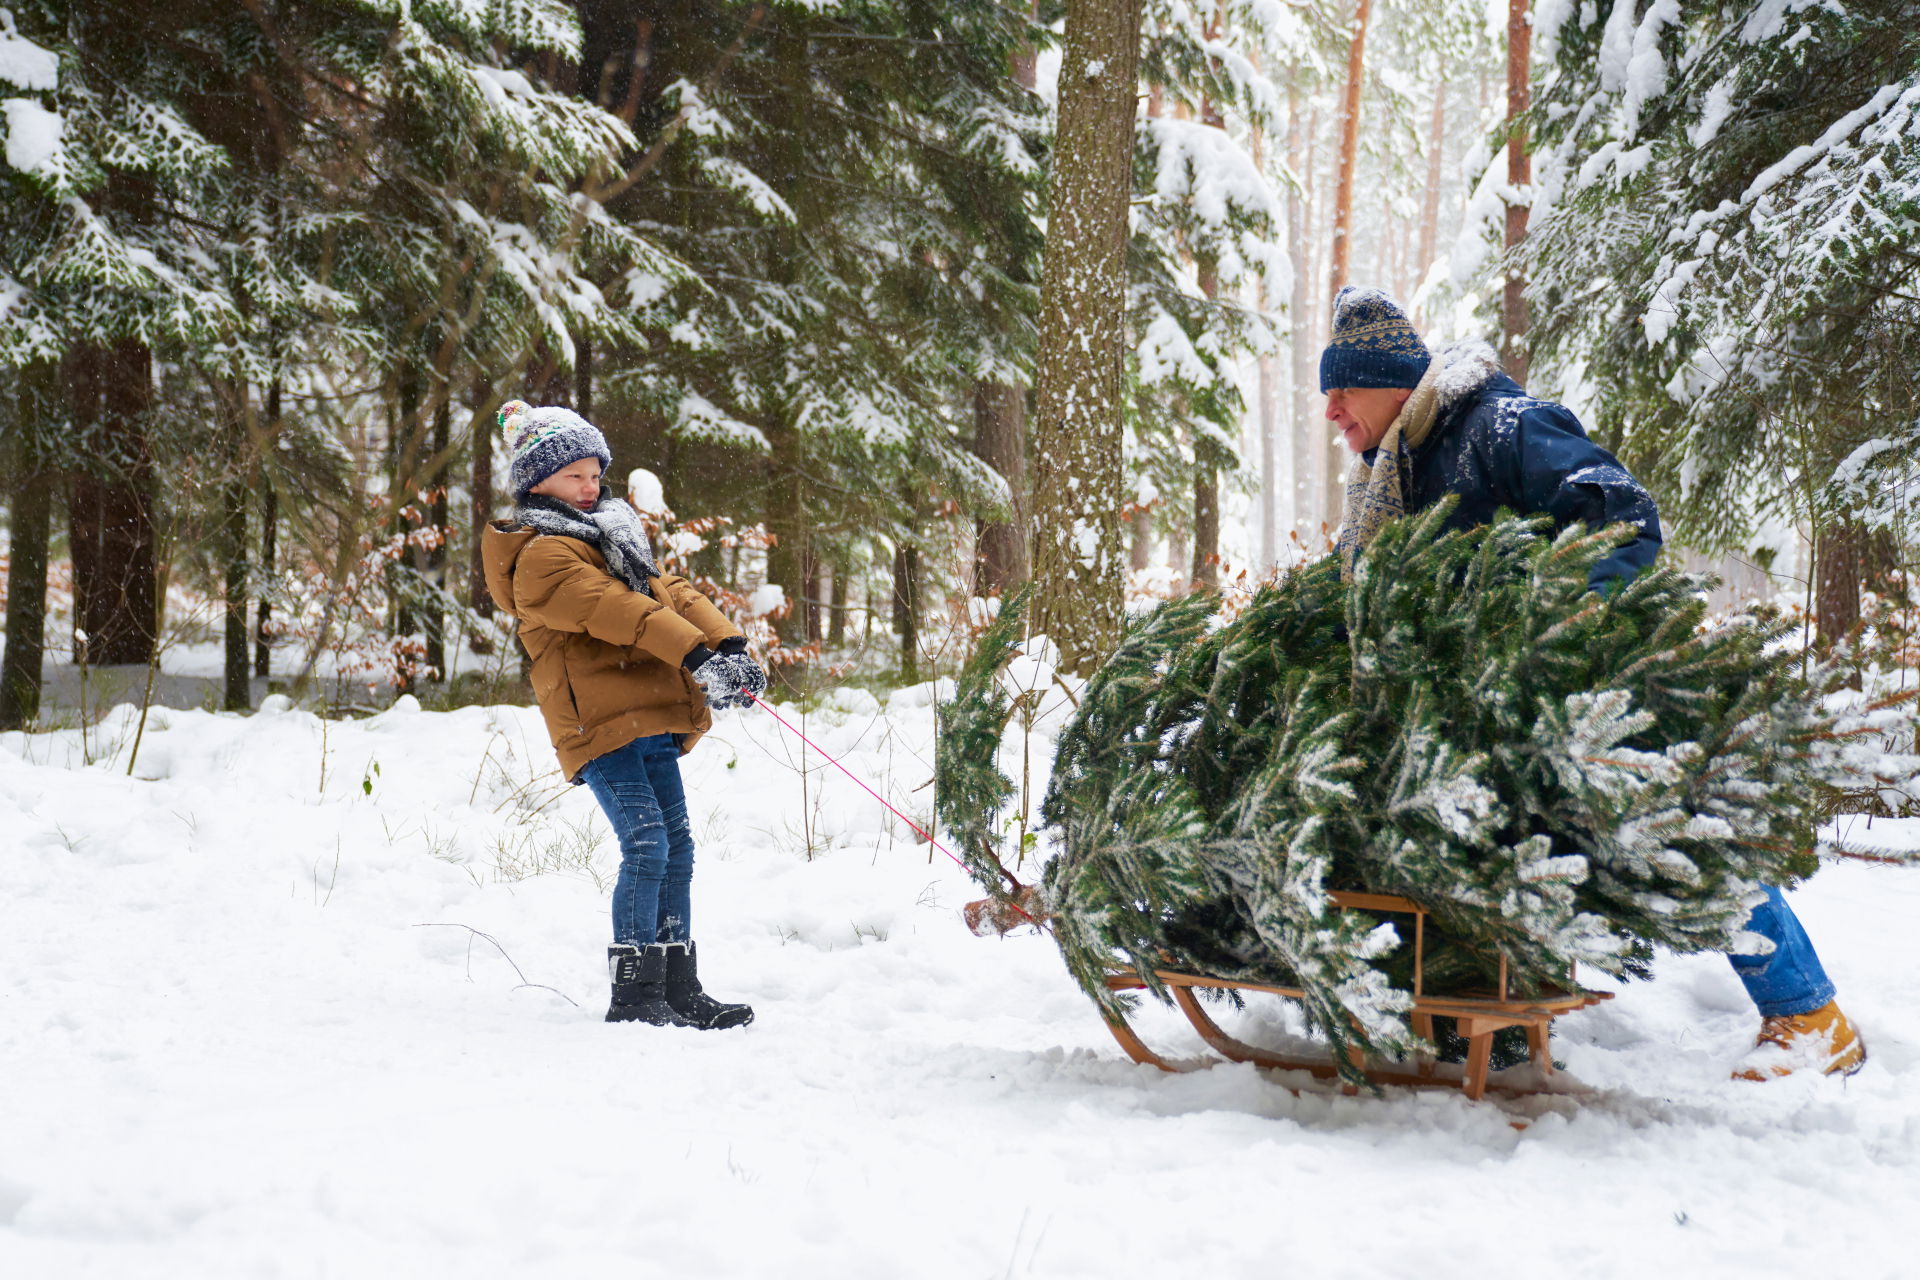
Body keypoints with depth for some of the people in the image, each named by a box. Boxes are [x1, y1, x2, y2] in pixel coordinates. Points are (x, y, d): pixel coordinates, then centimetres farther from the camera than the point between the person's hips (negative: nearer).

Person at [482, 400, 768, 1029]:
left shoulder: (612, 537, 24)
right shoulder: (542, 555, -6)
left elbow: (667, 591, 11)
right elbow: (611, 609, -20)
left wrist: (727, 644, -6)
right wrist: (694, 652, -29)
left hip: (650, 723, 9)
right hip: (600, 721, -9)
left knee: (675, 849, 9)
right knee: (646, 845, -16)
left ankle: (679, 991, 15)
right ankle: (634, 996, -11)